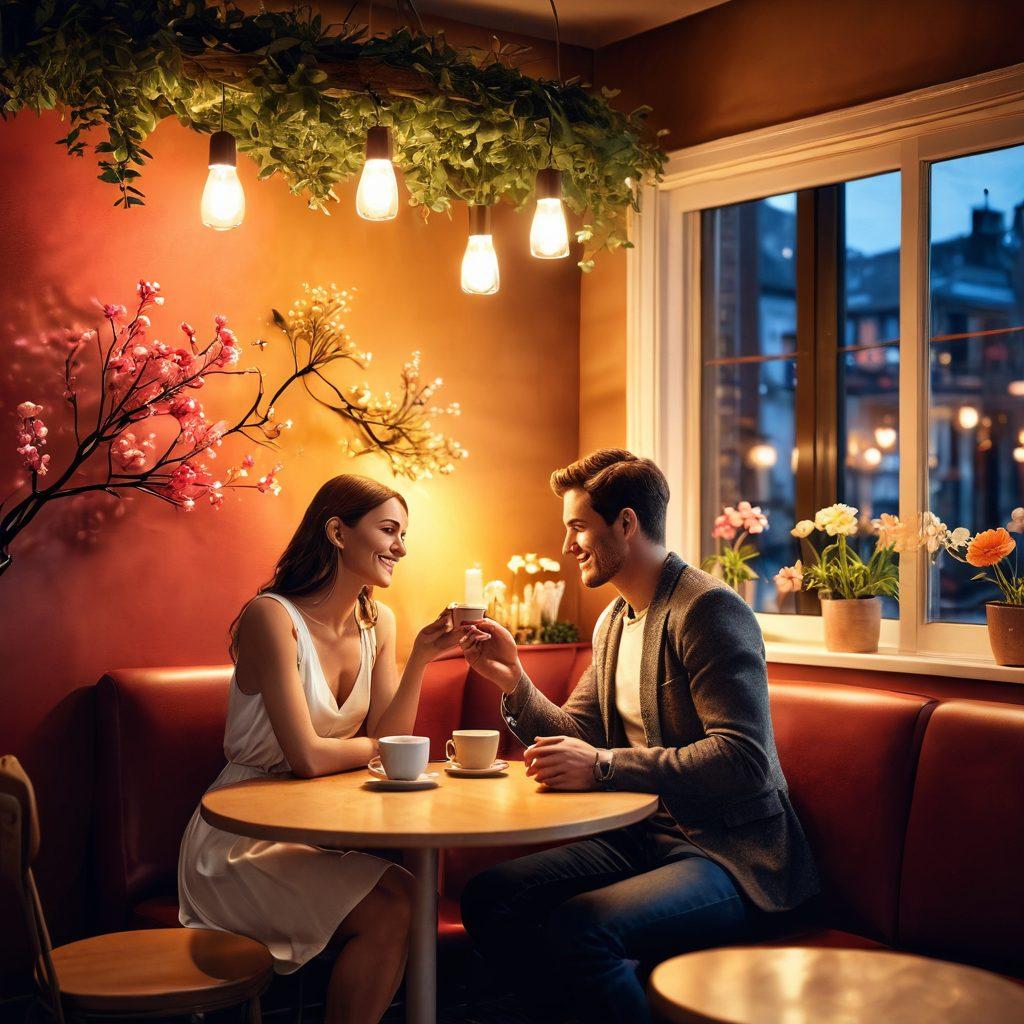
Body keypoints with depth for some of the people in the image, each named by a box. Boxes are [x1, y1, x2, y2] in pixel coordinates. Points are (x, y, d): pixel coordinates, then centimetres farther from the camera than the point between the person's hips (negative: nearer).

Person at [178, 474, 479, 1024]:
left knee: (412, 889, -22)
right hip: (243, 835, -7)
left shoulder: (377, 622, 6)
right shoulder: (271, 617, -18)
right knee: (392, 906, -25)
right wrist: (378, 744, -5)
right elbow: (308, 757, -23)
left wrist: (420, 659, -11)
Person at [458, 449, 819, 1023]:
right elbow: (575, 736, 15)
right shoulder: (615, 620, 15)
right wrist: (514, 681, -2)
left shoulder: (709, 609, -14)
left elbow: (744, 759, -24)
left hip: (728, 852, -9)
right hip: (643, 836, 9)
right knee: (487, 899, -7)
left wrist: (604, 766, -28)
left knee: (578, 925, -32)